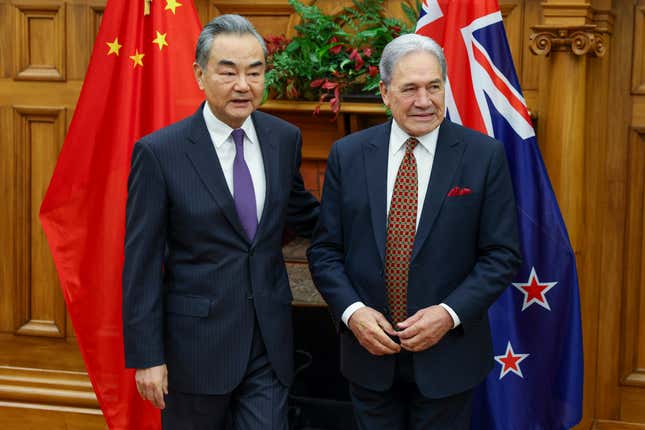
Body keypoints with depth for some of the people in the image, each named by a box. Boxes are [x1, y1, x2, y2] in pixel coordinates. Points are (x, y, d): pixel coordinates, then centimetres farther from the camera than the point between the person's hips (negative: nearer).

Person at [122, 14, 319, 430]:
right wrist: (147, 356, -10)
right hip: (196, 345, -3)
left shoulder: (284, 138, 2)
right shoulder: (158, 152, -11)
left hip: (269, 343, 3)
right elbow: (141, 264, -9)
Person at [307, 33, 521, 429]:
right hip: (369, 351, 2)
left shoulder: (485, 156, -6)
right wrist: (352, 311, -12)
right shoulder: (347, 155, 0)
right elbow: (325, 250, 3)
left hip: (447, 357, -2)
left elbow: (502, 255, -5)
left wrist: (450, 313, -16)